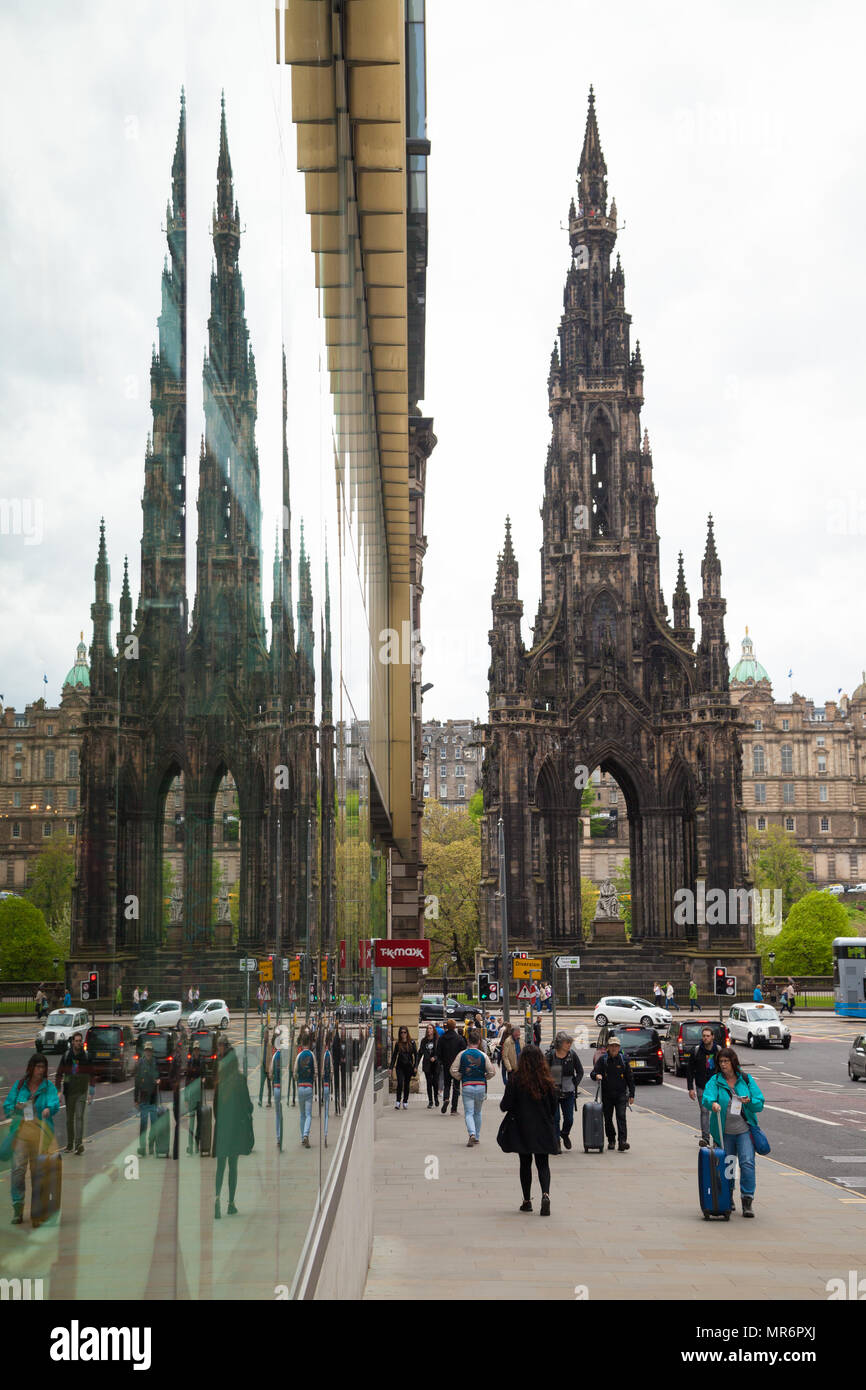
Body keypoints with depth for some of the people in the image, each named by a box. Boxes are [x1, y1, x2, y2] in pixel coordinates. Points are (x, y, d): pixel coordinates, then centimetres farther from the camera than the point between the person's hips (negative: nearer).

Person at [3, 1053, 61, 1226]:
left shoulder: (49, 1087, 5)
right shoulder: (19, 1085, 11)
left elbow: (55, 1102, -12)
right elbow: (7, 1105, 11)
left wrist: (49, 1109, -35)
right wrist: (17, 1108, -11)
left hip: (41, 1134, -1)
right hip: (20, 1132, 1)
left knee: (38, 1171, 2)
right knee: (18, 1168, -10)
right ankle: (18, 1208, -4)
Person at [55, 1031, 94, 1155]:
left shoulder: (87, 1056, -1)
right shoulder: (66, 1056, 1)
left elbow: (92, 1075, 2)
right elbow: (59, 1074, 5)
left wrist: (92, 1094, -1)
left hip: (82, 1092, -2)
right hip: (69, 1092, 2)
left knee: (80, 1117, -14)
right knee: (69, 1119, 9)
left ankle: (79, 1144, -22)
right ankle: (69, 1144, 20)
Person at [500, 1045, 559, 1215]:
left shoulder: (515, 1080, -12)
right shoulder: (548, 1082, -6)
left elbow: (505, 1106, -9)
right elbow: (554, 1108, 2)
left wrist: (502, 1104, 13)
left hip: (522, 1130, -1)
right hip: (544, 1131, 1)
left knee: (525, 1164, 13)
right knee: (543, 1163, 6)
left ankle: (527, 1200, 17)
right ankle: (545, 1194, -17)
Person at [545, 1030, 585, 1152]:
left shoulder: (572, 1055, -3)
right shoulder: (550, 1055, -10)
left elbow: (580, 1072, 8)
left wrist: (574, 1085, 2)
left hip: (568, 1093, 2)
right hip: (553, 1092, -2)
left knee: (569, 1119, 5)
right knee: (555, 1118, -2)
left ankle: (565, 1135, 34)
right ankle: (556, 1143, 12)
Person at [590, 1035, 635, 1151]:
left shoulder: (623, 1060, 3)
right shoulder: (603, 1059, 2)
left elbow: (630, 1078, 7)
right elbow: (593, 1072, -1)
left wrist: (631, 1095, 4)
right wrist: (596, 1075, -26)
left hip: (621, 1094, -1)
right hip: (607, 1095, 1)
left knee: (621, 1116, -13)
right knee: (608, 1119, 8)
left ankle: (623, 1141, -17)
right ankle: (611, 1140, 23)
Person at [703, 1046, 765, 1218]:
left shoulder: (746, 1080, 5)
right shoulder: (715, 1081, 2)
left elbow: (760, 1103, 4)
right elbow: (707, 1096, -16)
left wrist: (749, 1101, -18)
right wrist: (713, 1103, -39)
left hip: (744, 1130, -1)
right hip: (724, 1131, 1)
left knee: (747, 1162, -14)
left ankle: (747, 1201, -10)